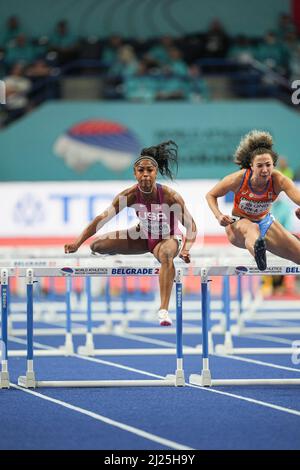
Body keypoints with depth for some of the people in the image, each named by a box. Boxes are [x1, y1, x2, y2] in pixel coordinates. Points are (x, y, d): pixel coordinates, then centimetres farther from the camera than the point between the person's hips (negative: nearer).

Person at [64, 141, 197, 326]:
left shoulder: (170, 196, -28)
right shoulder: (130, 195, -21)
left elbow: (191, 226, -25)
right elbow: (102, 218, -20)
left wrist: (185, 250, -44)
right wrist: (77, 243, -27)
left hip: (168, 238, -4)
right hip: (144, 236, 4)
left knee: (166, 254, -42)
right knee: (97, 245, -8)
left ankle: (164, 310, -45)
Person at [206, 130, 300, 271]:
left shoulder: (278, 180, -22)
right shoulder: (239, 179, -24)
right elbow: (211, 195, -9)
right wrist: (219, 216, -26)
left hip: (265, 222, 4)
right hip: (238, 224, -4)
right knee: (252, 228, -44)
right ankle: (258, 252, -78)